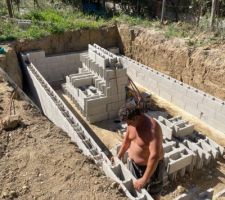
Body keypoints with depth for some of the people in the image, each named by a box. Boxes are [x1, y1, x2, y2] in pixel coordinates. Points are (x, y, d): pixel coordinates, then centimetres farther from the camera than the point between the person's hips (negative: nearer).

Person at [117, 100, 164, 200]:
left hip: (151, 165, -6)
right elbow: (127, 140, 7)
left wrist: (144, 179, -36)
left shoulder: (152, 129, -35)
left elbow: (155, 156, -38)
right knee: (134, 189, 24)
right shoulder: (132, 122, -11)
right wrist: (119, 156, 13)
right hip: (133, 162, 7)